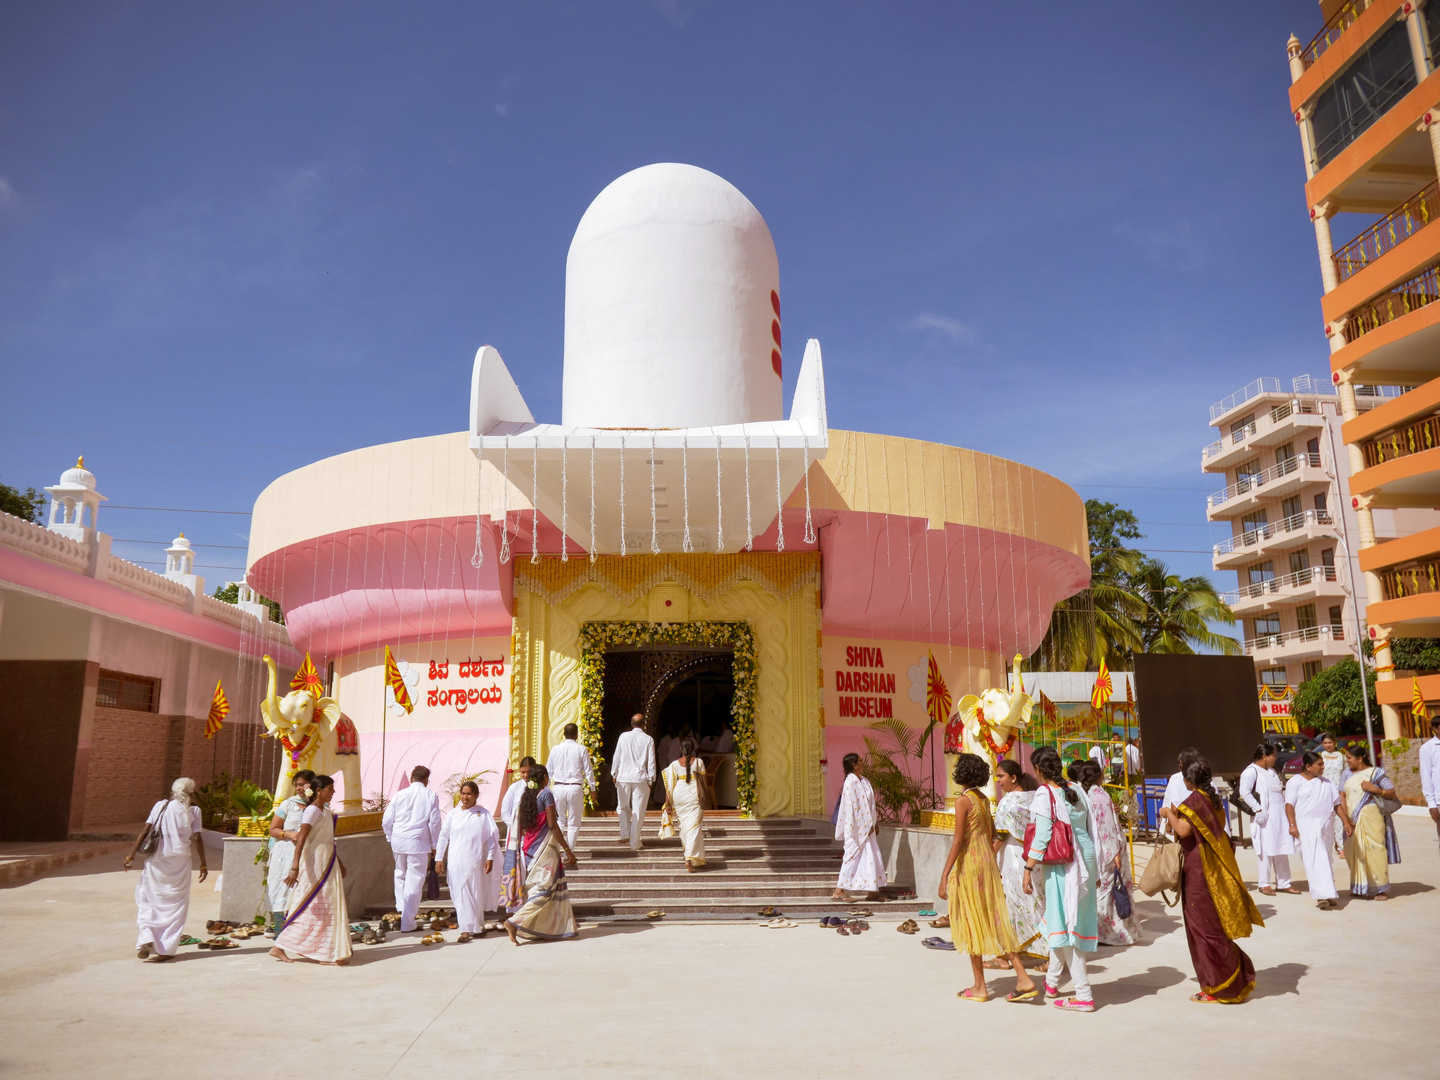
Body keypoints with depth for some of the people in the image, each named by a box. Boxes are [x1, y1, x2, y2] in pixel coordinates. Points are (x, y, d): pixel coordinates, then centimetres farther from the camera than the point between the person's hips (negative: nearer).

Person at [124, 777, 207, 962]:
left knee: (149, 900, 14)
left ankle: (146, 938, -5)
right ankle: (166, 949, 6)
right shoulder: (193, 811, 0)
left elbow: (145, 830, -4)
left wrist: (132, 854, -1)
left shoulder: (160, 806, 5)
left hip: (156, 860, 2)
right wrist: (203, 864, 2)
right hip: (180, 862, -1)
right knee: (176, 905, 8)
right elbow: (197, 838, -4)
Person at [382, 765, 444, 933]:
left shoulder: (400, 795, 3)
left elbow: (386, 820, 5)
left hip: (398, 842, 3)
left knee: (400, 874, 28)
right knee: (414, 882, 3)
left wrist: (390, 838, 21)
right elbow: (435, 823, -2)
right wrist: (434, 846, 7)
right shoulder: (431, 796, -2)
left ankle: (400, 907, 25)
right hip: (418, 843, -3)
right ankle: (407, 923, 5)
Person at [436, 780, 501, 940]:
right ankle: (466, 929, 5)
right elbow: (443, 837, 9)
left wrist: (490, 858, -5)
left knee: (476, 894, 5)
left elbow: (493, 836, 2)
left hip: (475, 861, -1)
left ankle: (476, 927, 22)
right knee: (460, 895, -2)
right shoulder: (453, 814, 6)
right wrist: (439, 858, 5)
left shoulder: (483, 814, 2)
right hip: (456, 861, 1)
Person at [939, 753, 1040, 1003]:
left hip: (968, 864, -8)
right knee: (995, 921, 10)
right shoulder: (984, 800, 10)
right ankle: (1023, 978, 5)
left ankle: (979, 987, 9)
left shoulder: (963, 801, -14)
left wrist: (944, 876, -17)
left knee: (971, 923, 2)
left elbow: (958, 841, -18)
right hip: (987, 861, 8)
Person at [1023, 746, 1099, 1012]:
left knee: (1064, 923, 1)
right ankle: (1051, 982, 32)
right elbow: (1090, 829, 11)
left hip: (1061, 863, -8)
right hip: (1085, 860, 8)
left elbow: (1042, 836, -17)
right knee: (1065, 918, 19)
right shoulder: (1077, 790, 7)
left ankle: (1084, 996, 3)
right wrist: (1090, 864, 19)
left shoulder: (1044, 794, -14)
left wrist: (1028, 869, -12)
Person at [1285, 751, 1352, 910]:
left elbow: (1336, 804, 19)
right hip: (1306, 828, -6)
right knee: (1316, 861, -13)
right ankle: (1323, 896, -18)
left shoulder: (1326, 783, 18)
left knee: (1325, 861, 8)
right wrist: (1292, 825, -16)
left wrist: (1345, 821, 7)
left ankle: (1325, 896, 15)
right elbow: (1289, 805, -6)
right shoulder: (1295, 782, 0)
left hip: (1325, 828, 6)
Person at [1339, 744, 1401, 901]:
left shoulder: (1375, 773, -4)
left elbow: (1392, 792, -3)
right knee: (1355, 852, 6)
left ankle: (1381, 889, 3)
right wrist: (1346, 816, -2)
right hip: (1353, 820, 5)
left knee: (1374, 851, -5)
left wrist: (1376, 789, -20)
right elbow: (1342, 795, 9)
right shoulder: (1348, 775, 12)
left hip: (1370, 818, -5)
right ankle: (1360, 888, 16)